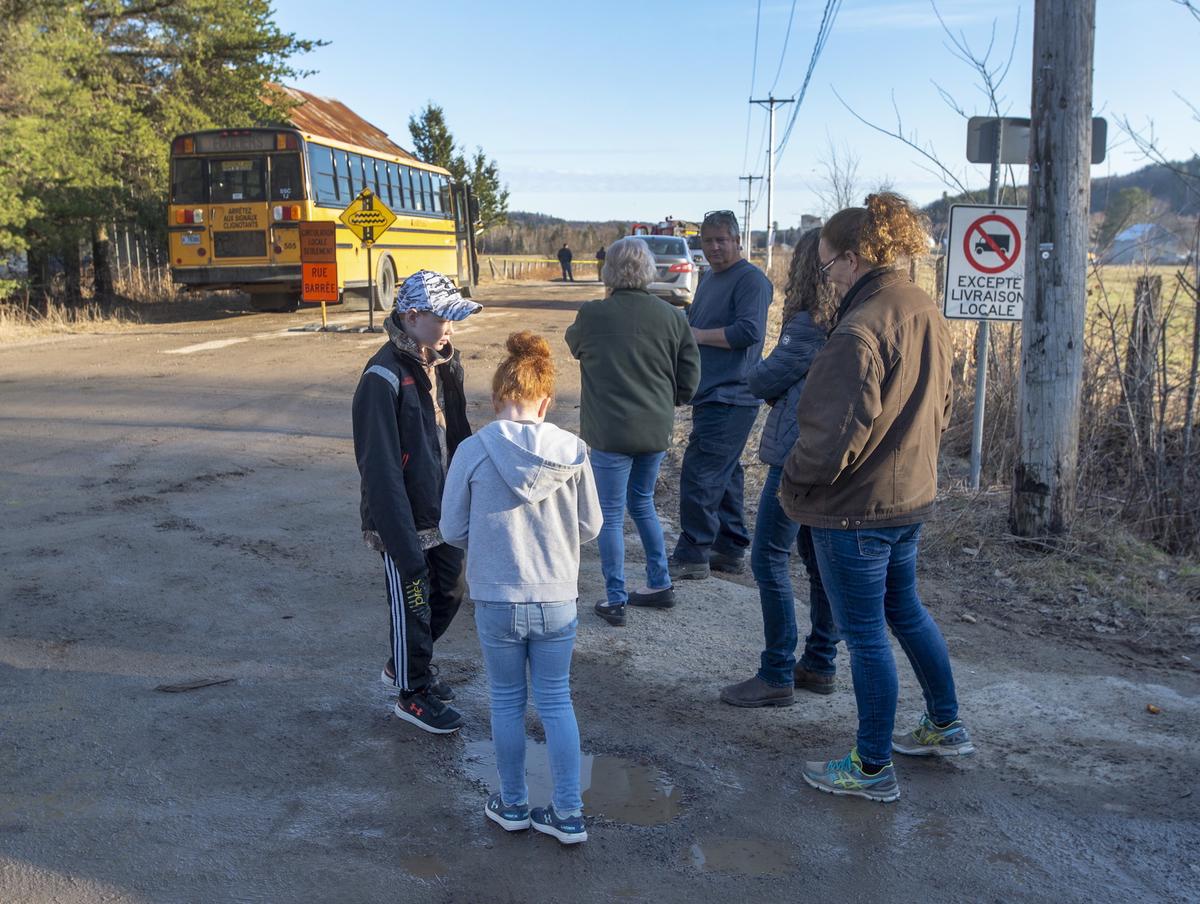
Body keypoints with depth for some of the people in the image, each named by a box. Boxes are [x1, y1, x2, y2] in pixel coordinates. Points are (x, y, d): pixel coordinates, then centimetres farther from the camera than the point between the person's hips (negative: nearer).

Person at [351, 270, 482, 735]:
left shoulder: (444, 364, 3)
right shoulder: (384, 377, -23)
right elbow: (380, 469, -24)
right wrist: (404, 545, -24)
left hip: (445, 514, 8)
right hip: (405, 521, -8)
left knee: (449, 594, 20)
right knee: (413, 605, 8)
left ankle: (404, 665, 43)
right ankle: (412, 693, 30)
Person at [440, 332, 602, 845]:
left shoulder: (473, 451, -13)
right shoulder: (572, 452, -9)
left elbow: (453, 530, -4)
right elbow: (590, 527, 2)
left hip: (496, 601, -1)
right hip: (557, 600, 1)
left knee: (507, 702, 17)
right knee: (556, 702, 15)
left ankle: (513, 806, 32)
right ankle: (568, 815, 21)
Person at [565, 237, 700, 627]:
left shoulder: (592, 316, -11)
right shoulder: (671, 316, -3)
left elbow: (575, 344, 12)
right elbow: (689, 378, 1)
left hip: (611, 433, -4)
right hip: (656, 430, 4)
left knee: (611, 515, 7)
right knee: (642, 503, 23)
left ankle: (615, 600, 12)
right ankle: (660, 585, 29)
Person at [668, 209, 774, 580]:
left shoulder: (750, 279, -11)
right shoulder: (709, 278, 19)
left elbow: (749, 331, -22)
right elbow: (695, 326, 28)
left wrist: (698, 335, -14)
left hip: (730, 397, -10)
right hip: (712, 395, 10)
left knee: (699, 474, -9)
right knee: (723, 474, 15)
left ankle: (691, 556, -2)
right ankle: (731, 550, 24)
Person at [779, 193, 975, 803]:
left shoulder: (860, 331, -25)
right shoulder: (926, 312, 4)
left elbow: (835, 434, -25)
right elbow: (938, 406, 14)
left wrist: (794, 484, -10)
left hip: (856, 507, -9)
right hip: (913, 494, 9)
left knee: (865, 633, 4)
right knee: (904, 609, 25)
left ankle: (873, 769, 19)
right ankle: (945, 727, 41)